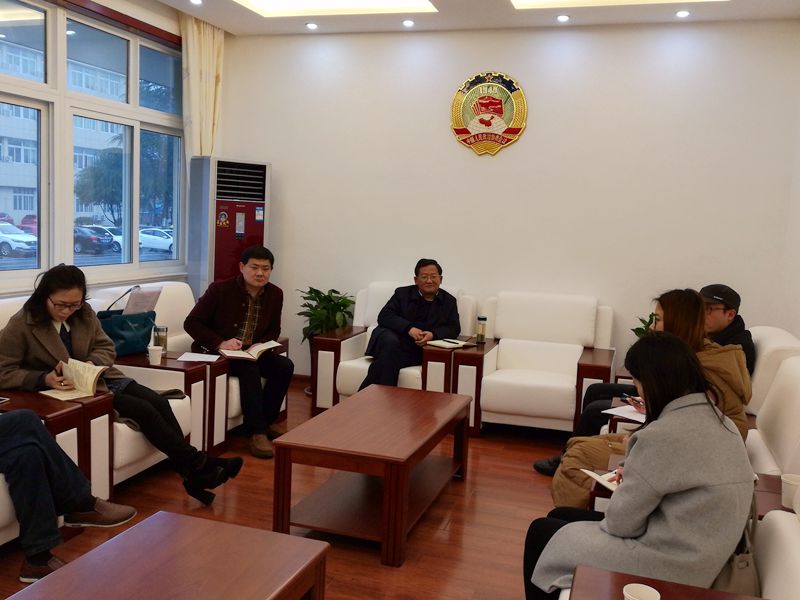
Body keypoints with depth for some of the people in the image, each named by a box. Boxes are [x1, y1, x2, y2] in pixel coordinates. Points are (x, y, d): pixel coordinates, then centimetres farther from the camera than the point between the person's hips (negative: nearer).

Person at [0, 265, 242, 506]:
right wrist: (45, 379, -28)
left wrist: (91, 364, -16)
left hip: (99, 377, 6)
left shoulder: (84, 313, 1)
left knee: (159, 402, -19)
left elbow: (106, 348, 7)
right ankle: (197, 464, -15)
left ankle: (193, 476, -20)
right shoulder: (21, 325, -13)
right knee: (143, 410, -22)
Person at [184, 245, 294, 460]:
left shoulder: (275, 294, 0)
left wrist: (260, 345, -11)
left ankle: (263, 423, -5)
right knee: (250, 368, -33)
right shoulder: (220, 289, -13)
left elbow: (274, 330, 12)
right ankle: (257, 432, -27)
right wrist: (220, 343, -25)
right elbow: (191, 323, -11)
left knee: (285, 366, -19)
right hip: (214, 352, -5)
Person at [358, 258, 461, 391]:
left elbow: (454, 329, 6)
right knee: (390, 342, -35)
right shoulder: (402, 293, 12)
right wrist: (409, 328, -17)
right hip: (393, 340, 1)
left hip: (420, 349, -1)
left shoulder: (449, 301, 15)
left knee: (389, 360, -31)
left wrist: (433, 335, -16)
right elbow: (384, 316, 0)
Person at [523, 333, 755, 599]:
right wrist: (635, 477, 5)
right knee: (559, 516, 20)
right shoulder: (720, 420, 2)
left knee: (541, 532, 10)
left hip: (667, 566, -9)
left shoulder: (662, 435, -25)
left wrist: (626, 487, 3)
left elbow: (620, 523, -17)